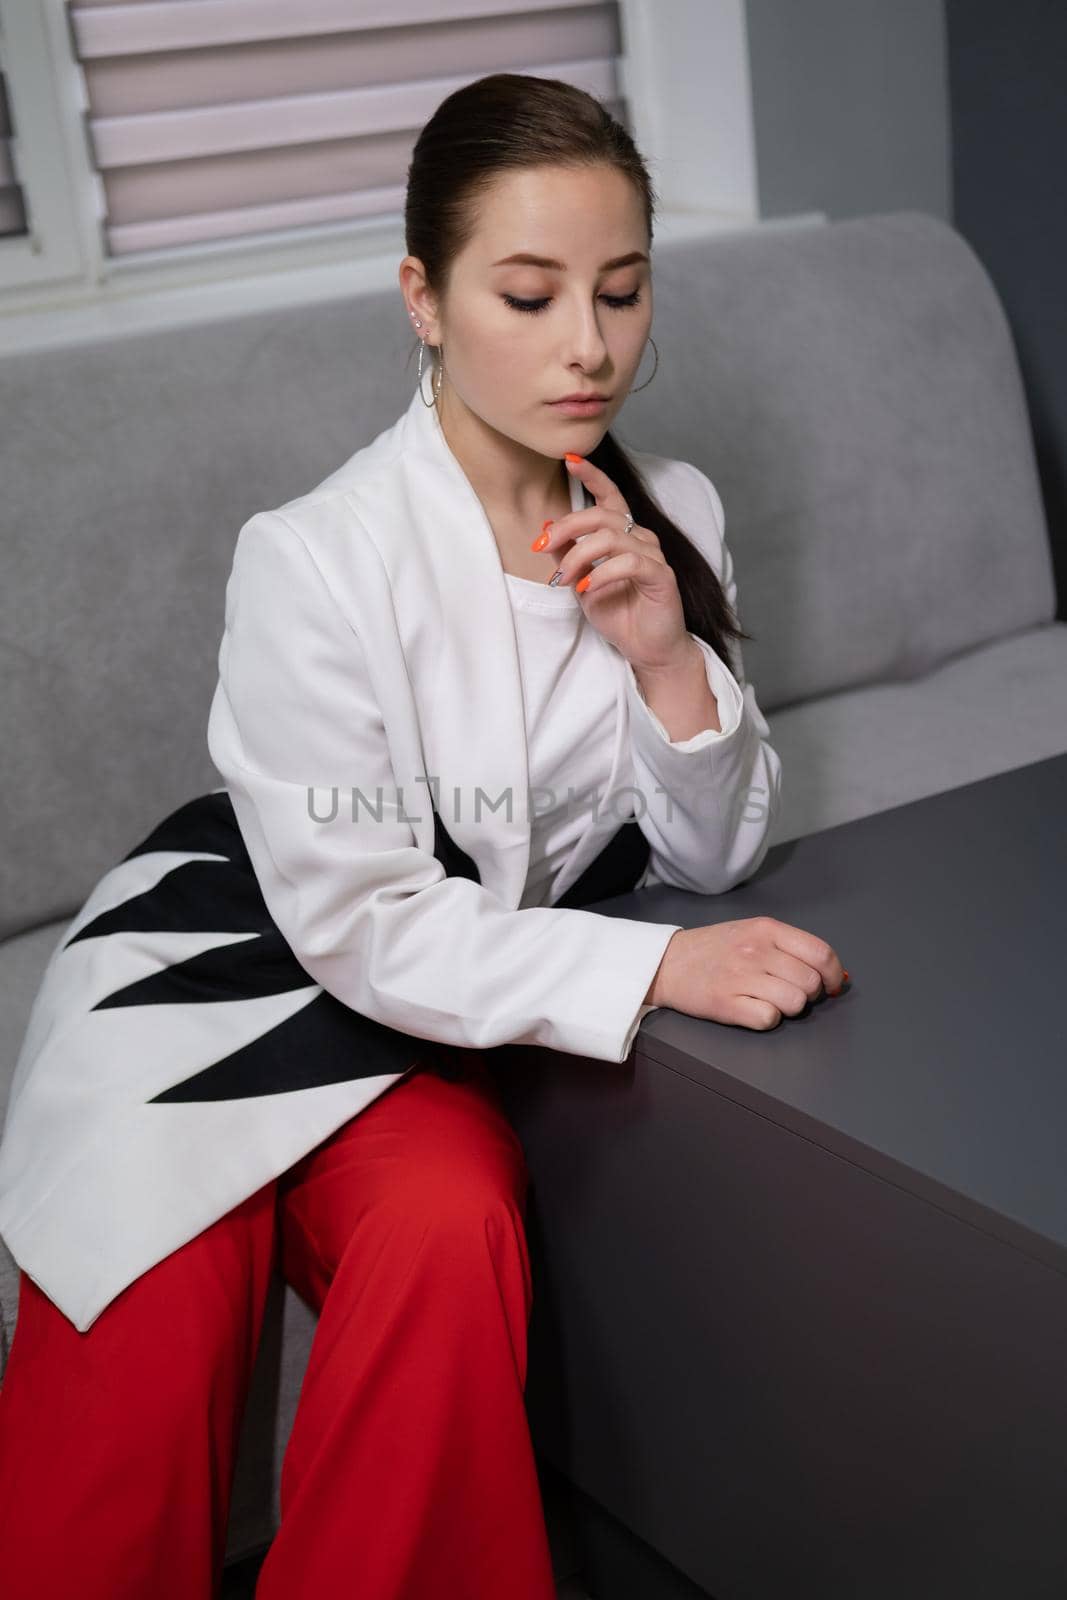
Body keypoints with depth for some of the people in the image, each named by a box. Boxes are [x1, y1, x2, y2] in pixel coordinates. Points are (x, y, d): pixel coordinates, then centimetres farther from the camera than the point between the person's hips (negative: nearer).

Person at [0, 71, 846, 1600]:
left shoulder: (670, 517, -4)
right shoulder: (317, 559, -21)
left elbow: (709, 858, -1)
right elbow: (365, 925, -19)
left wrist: (668, 655, -18)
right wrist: (654, 965, -25)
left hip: (443, 1017, 4)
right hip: (226, 992, -3)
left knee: (451, 1231, -28)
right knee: (149, 1349, -25)